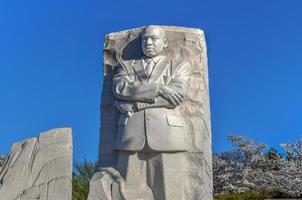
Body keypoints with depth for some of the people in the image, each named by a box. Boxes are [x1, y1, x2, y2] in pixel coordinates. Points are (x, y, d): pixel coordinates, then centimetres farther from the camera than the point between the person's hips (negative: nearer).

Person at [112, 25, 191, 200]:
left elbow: (178, 95, -1)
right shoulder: (126, 66, 24)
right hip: (132, 135, 1)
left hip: (167, 134, -1)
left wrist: (134, 102, -1)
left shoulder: (181, 67, 19)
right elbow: (120, 89, 2)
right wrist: (159, 89, -3)